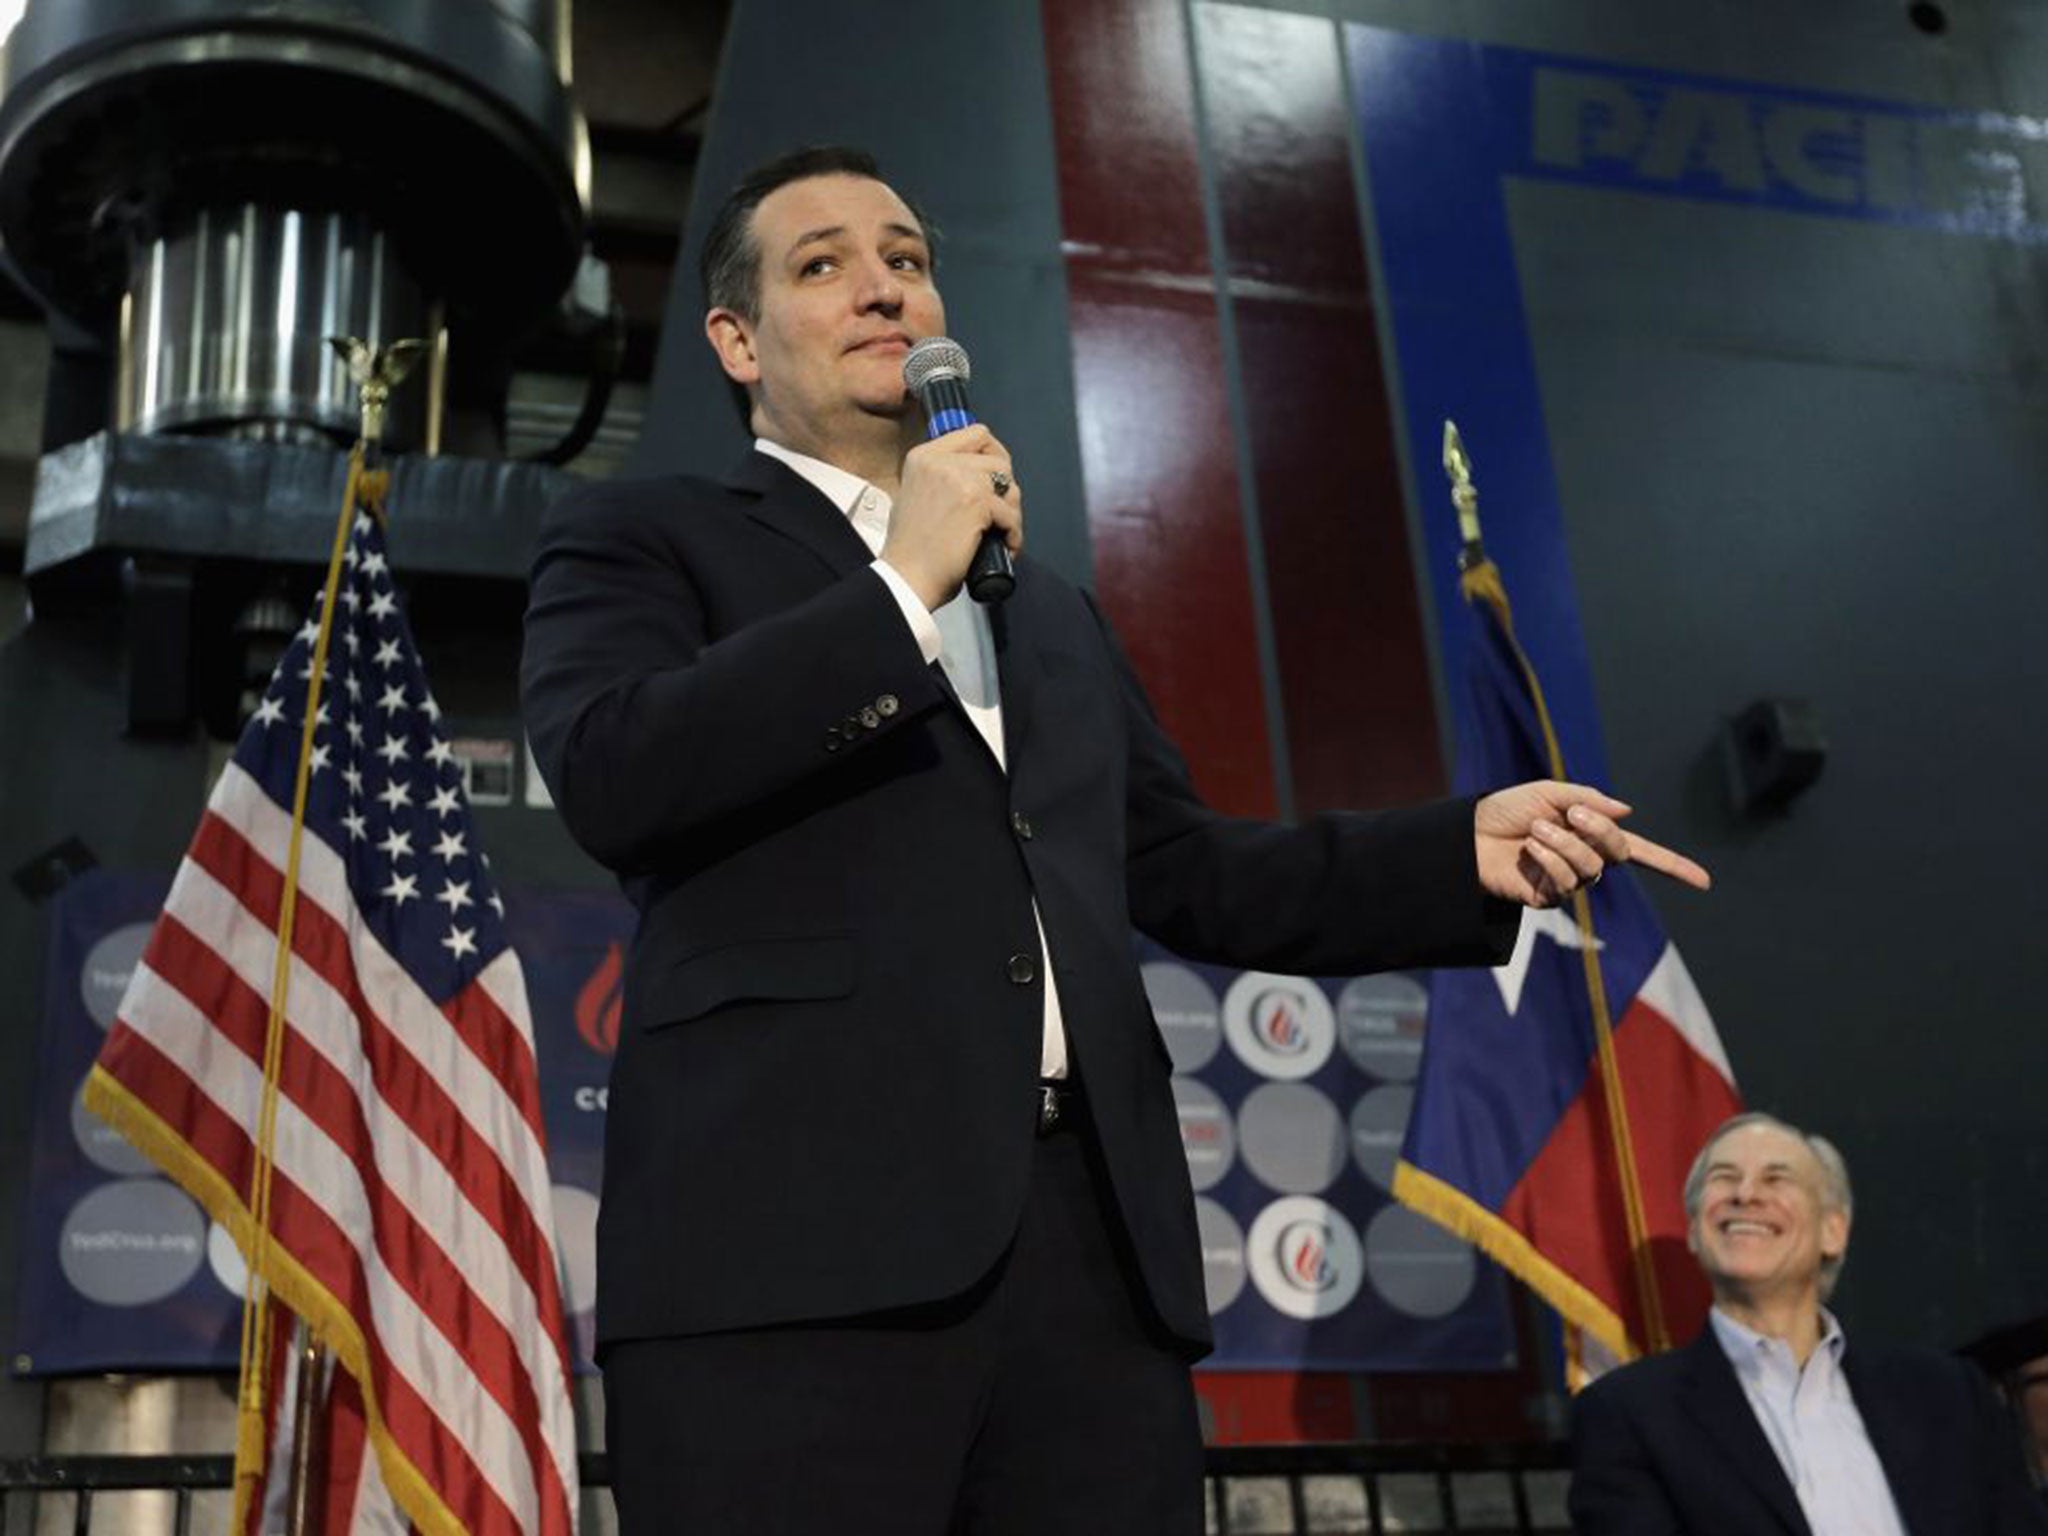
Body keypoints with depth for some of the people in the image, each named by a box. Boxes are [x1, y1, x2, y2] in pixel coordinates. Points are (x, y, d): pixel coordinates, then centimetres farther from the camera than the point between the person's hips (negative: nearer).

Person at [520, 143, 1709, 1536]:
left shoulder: (1056, 613, 29)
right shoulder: (646, 538, 12)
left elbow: (1182, 871, 25)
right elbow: (609, 773, -8)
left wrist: (1466, 852, 13)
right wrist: (903, 592, -7)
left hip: (1094, 1240, 5)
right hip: (796, 1234, -5)